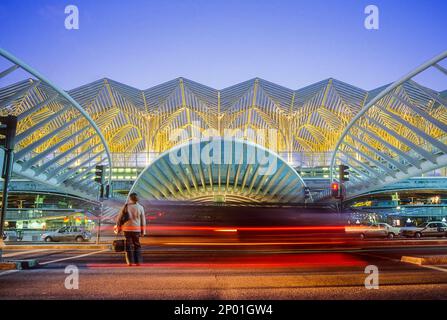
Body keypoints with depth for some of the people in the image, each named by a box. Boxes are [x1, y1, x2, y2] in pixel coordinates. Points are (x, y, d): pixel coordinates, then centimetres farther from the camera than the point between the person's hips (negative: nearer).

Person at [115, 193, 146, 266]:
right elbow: (143, 220, 1)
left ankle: (130, 262, 5)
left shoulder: (126, 206, -3)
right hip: (137, 229, 1)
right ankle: (138, 261, 9)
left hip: (127, 229, -1)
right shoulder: (140, 207, 0)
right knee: (137, 245, 12)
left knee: (129, 245, 7)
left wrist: (119, 228, 8)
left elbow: (119, 218, -2)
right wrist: (143, 231, 7)